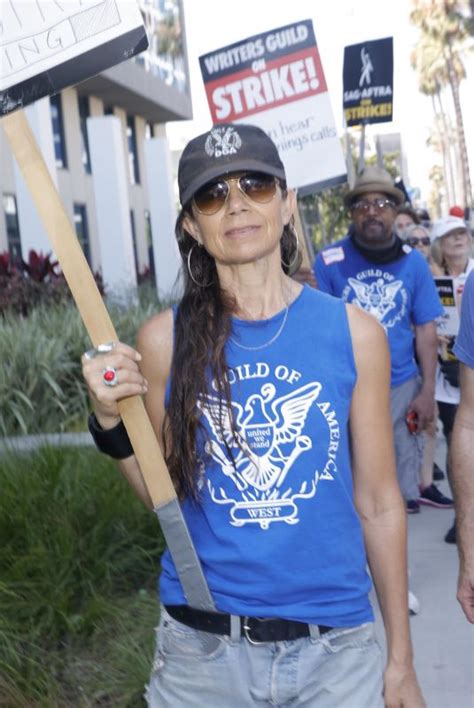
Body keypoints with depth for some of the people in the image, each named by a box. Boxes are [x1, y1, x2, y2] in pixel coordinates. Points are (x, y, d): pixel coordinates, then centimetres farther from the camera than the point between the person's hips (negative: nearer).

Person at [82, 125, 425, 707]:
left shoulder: (354, 333, -6)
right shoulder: (165, 339, -7)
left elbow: (378, 504, 1)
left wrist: (401, 659, 5)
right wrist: (113, 421, -14)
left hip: (334, 646, 1)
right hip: (201, 648, 0)